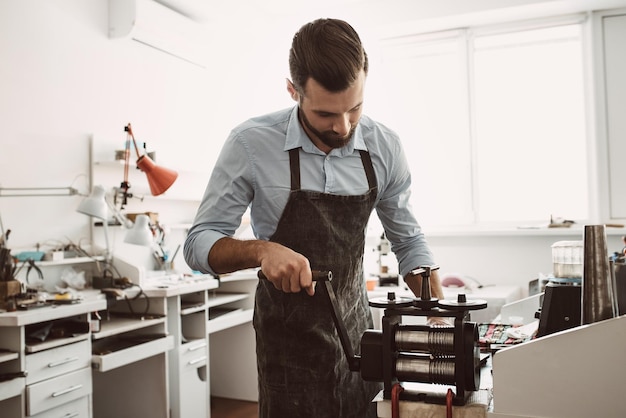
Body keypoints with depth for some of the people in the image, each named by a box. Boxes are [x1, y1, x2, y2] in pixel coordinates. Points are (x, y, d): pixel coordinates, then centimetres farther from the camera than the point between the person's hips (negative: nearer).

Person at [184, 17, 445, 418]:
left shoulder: (385, 147, -8)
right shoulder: (252, 144, -18)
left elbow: (408, 242, 4)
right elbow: (200, 243, -12)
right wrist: (260, 250, -31)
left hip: (358, 328, 4)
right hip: (288, 337, -3)